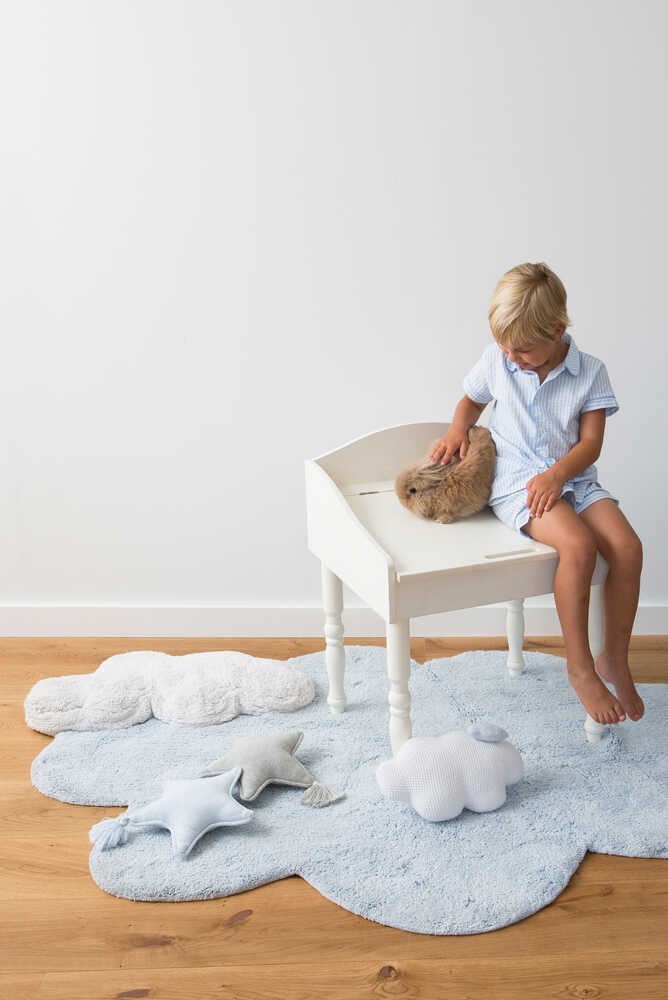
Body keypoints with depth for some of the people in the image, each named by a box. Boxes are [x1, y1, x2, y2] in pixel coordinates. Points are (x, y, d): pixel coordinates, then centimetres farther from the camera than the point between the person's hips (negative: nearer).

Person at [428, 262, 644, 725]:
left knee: (628, 546, -20)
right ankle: (579, 665, -14)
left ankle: (615, 660, 0)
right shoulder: (495, 361, 2)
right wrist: (458, 429, -1)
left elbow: (591, 442, -3)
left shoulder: (590, 372, -1)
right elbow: (471, 400, 20)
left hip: (573, 476, 2)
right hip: (516, 478, -2)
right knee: (578, 545, -29)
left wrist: (556, 474, -20)